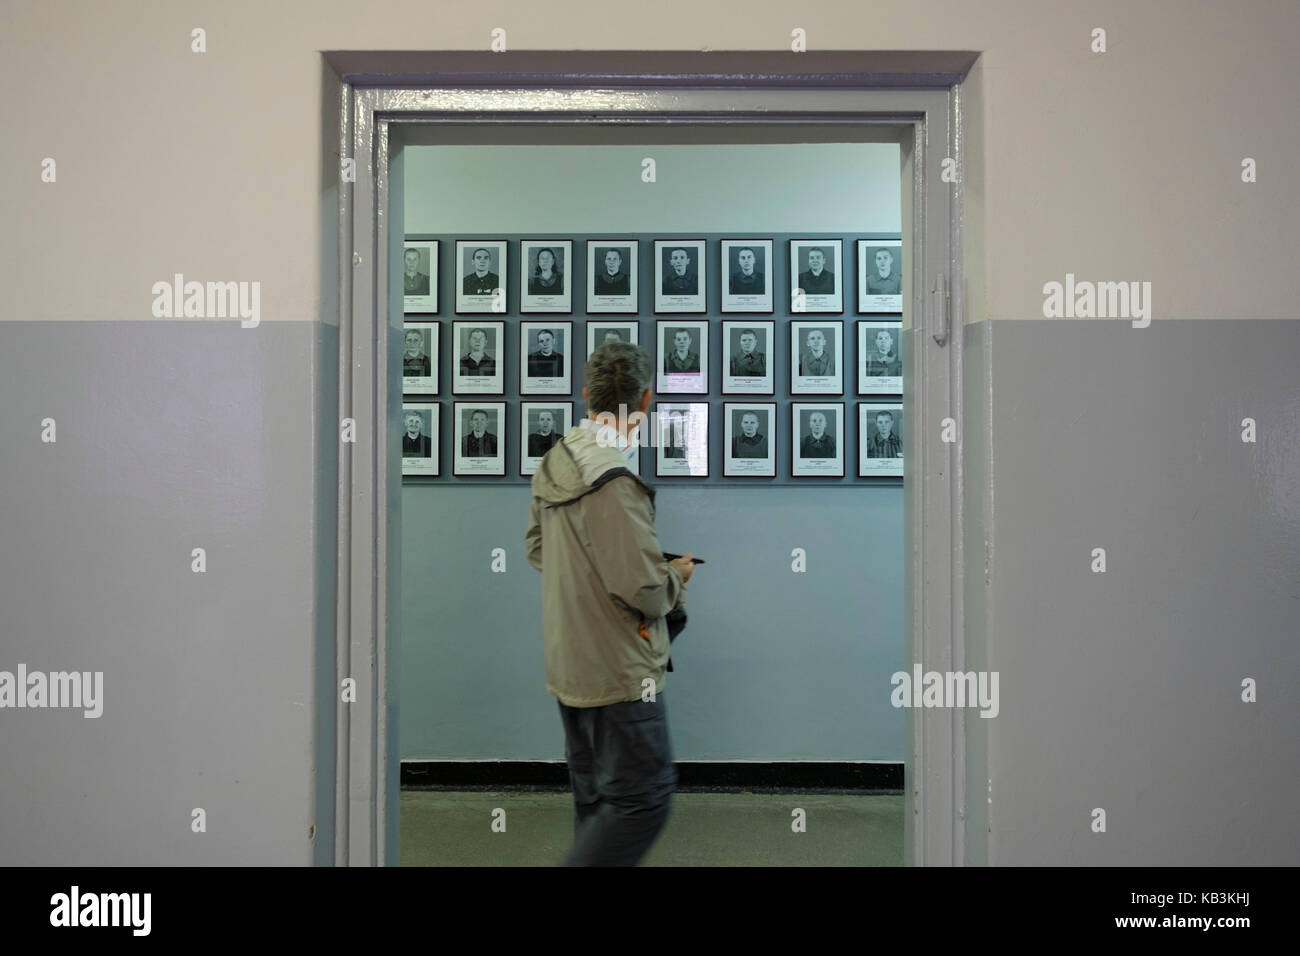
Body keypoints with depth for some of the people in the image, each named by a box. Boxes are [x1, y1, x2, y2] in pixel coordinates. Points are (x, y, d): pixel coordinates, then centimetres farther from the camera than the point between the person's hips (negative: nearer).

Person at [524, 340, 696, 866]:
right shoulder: (613, 479, -23)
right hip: (617, 671, -9)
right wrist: (677, 575, -4)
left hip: (566, 663, 9)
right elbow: (644, 590, -24)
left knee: (595, 800, 20)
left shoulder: (554, 462, 4)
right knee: (645, 798, 2)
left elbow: (536, 546, 19)